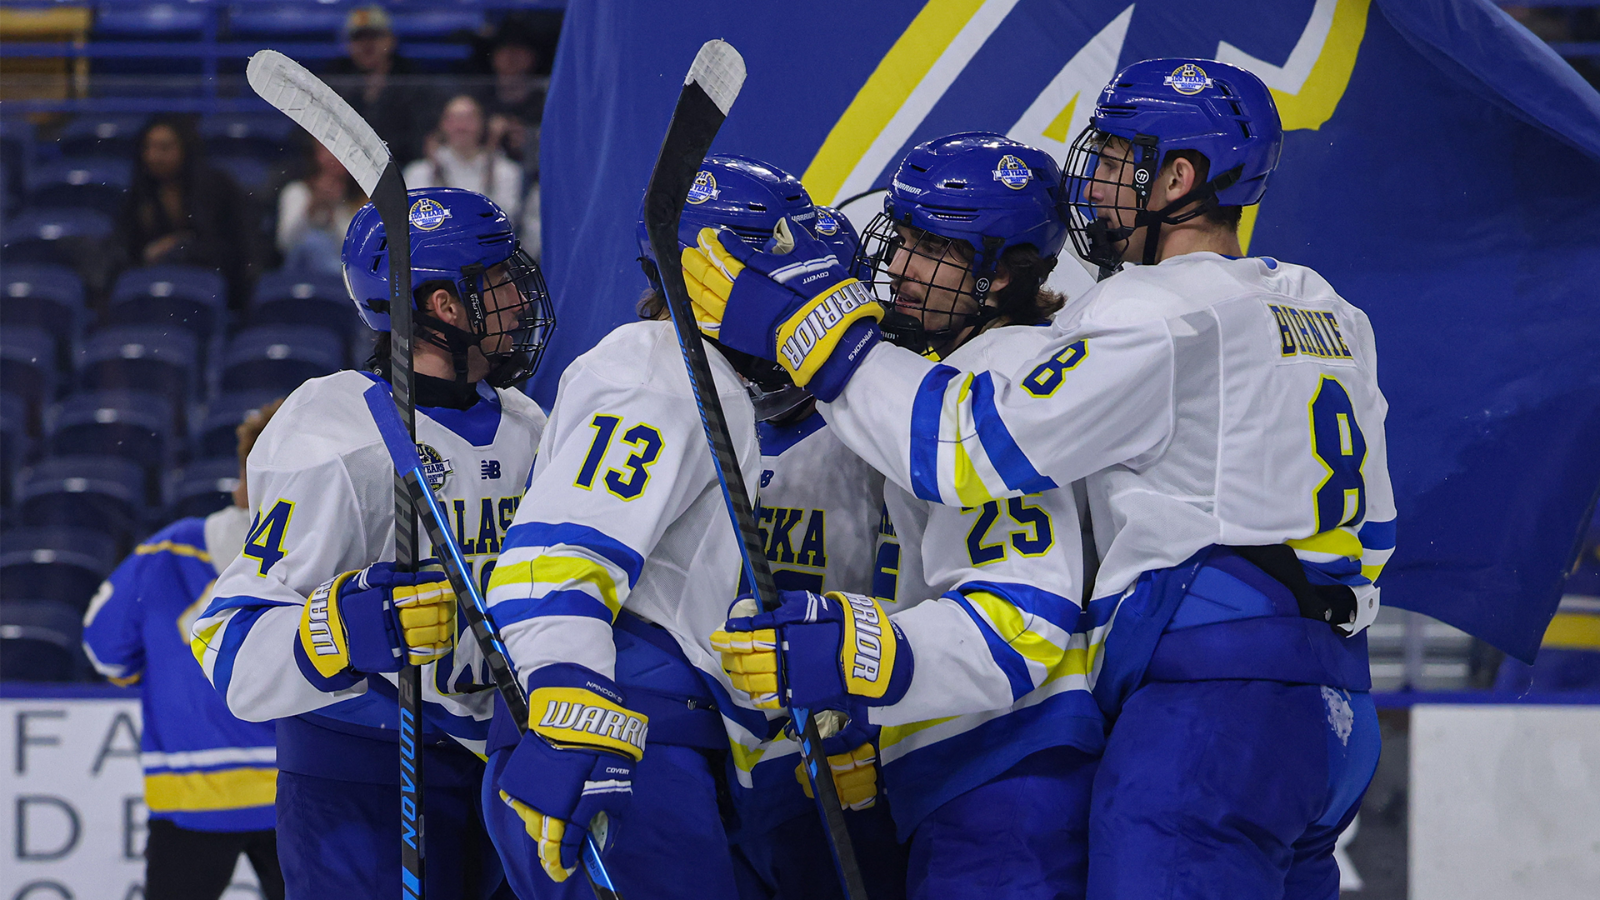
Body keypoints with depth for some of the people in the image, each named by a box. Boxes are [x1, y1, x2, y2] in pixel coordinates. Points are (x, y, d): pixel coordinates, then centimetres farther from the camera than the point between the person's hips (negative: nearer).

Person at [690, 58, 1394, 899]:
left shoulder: (1159, 314, -9)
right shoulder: (1326, 314, 20)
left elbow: (978, 445, -11)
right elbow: (1370, 528, 27)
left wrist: (808, 324, -6)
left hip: (1208, 705, -10)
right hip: (1331, 715, 10)